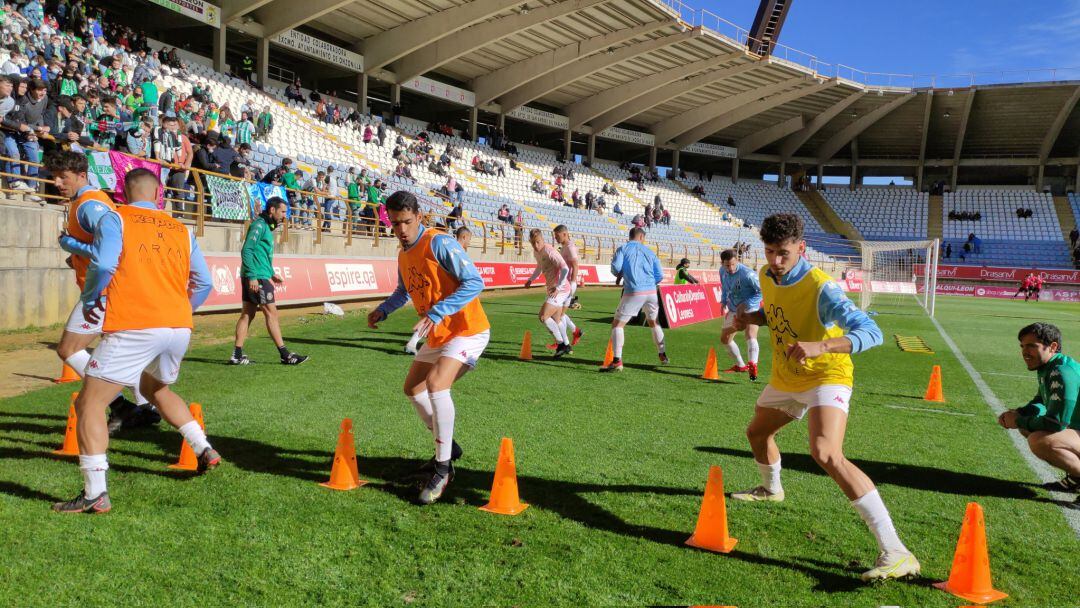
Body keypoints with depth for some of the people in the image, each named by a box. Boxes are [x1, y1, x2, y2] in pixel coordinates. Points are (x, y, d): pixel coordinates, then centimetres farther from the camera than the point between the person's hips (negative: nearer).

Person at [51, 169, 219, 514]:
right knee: (156, 387, 32)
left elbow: (103, 266, -11)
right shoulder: (181, 230, 16)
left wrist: (89, 303, 6)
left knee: (89, 402, 3)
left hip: (134, 328, -6)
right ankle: (204, 450, 29)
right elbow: (204, 283, 14)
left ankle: (95, 495, -4)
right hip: (180, 328, 6)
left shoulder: (116, 219, 3)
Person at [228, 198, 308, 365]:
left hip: (254, 277, 10)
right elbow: (246, 250, -19)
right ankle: (285, 355, -3)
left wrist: (272, 273, 22)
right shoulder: (259, 225, -11)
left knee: (247, 313, 8)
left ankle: (237, 354, 10)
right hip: (257, 277, -10)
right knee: (271, 312, -6)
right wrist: (252, 276, -23)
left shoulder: (267, 226, 19)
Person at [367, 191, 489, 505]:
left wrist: (436, 313, -31)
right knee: (413, 389, 17)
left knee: (436, 383, -27)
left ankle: (443, 467, -14)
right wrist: (383, 310, 8)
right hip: (438, 336, 10)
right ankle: (447, 446, 34)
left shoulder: (439, 243, -18)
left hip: (468, 330, -10)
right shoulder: (403, 254, 8)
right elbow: (403, 291, 27)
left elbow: (474, 282, -25)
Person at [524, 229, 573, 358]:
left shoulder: (549, 251, -19)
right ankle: (567, 347, 31)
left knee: (543, 316, -15)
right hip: (553, 289, 10)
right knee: (556, 320, 18)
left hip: (560, 290, -10)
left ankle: (561, 343, -4)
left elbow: (565, 269, -27)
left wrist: (558, 287, -31)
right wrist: (531, 279, 21)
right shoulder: (536, 252, 9)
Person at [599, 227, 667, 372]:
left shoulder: (623, 249, 5)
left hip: (634, 292, -4)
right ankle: (663, 356, 36)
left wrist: (620, 275, 15)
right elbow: (659, 276, 9)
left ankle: (617, 362, -11)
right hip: (651, 292, 4)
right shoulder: (649, 252, 14)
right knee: (654, 323, 26)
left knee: (617, 324, 2)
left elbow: (615, 268, -7)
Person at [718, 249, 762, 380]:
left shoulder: (747, 274, -25)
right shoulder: (722, 272, -3)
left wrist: (747, 303, -25)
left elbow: (762, 291, -20)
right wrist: (724, 302, 2)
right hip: (733, 310, 8)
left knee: (750, 335, -31)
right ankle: (741, 366, 32)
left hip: (750, 310, -8)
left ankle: (753, 366, -48)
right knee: (725, 339, 14)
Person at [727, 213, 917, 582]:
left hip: (825, 376, -8)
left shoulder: (820, 288, -28)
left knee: (826, 453, -31)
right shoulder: (767, 277, -4)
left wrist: (820, 346, -53)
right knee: (757, 432, 28)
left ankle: (894, 553, -29)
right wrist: (751, 317, -5)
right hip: (786, 378, 9)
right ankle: (771, 489, 63)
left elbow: (871, 333, -37)